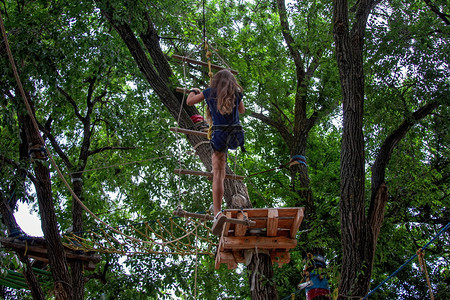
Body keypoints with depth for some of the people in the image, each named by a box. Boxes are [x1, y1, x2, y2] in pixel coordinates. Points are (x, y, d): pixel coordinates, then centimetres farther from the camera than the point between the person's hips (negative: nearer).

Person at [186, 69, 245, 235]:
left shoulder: (210, 92, 7)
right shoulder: (236, 93, 11)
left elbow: (189, 101, 19)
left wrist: (193, 90, 41)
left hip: (219, 134, -3)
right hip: (236, 133, 3)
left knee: (218, 174, -8)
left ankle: (218, 212, -21)